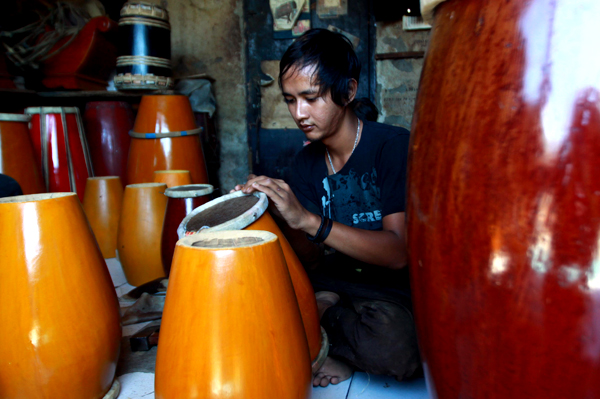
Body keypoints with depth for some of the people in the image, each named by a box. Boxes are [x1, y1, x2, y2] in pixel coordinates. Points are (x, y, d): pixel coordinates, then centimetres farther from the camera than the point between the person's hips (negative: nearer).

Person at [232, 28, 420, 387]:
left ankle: (326, 314, -6)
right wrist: (287, 218, -24)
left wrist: (306, 219, -35)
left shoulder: (394, 146, -16)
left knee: (393, 346, -37)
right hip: (342, 279, 5)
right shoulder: (307, 163, 0)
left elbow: (399, 253, -25)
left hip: (397, 289, -4)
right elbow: (311, 261, -2)